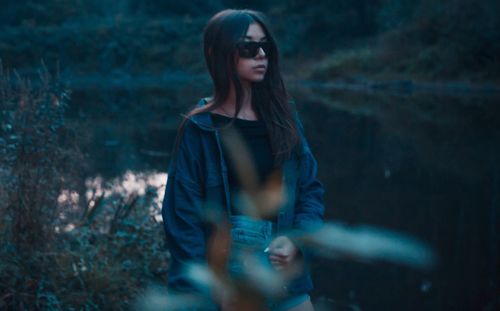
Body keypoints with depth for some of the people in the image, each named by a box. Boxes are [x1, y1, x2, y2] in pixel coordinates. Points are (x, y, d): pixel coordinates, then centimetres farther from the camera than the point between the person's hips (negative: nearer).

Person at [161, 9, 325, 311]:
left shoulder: (283, 118, 6)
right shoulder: (200, 129, -5)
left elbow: (311, 189, 9)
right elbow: (184, 218, -6)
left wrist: (297, 240, -9)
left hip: (286, 273, 4)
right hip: (227, 277, -4)